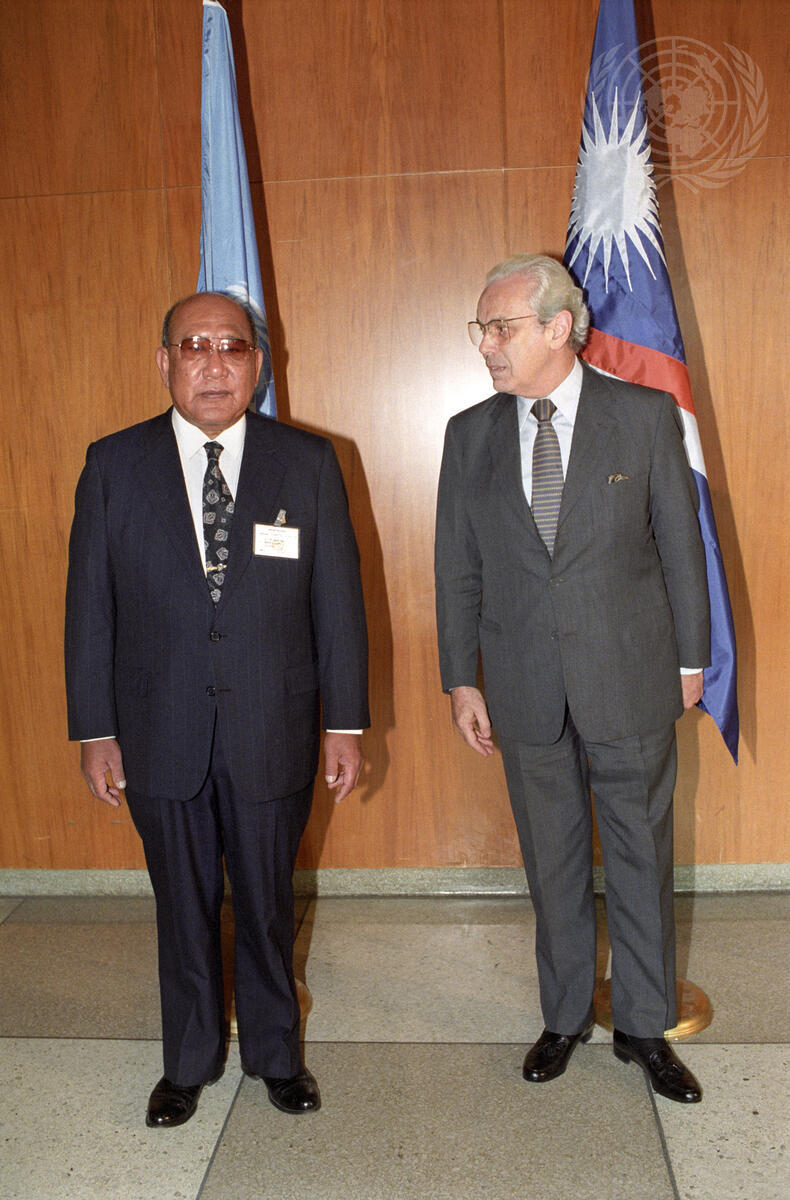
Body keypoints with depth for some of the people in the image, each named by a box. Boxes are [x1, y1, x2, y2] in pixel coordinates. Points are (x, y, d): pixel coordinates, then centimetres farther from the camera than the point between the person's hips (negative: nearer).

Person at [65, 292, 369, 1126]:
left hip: (273, 735, 0)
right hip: (161, 737, 1)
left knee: (268, 907, 15)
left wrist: (344, 723, -1)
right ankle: (189, 1061, 40)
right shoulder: (114, 465, -1)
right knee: (183, 910, 17)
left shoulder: (308, 463, -2)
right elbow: (90, 606, 1)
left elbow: (338, 602, -1)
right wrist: (94, 731, 0)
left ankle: (276, 1055, 39)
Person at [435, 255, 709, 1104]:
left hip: (631, 681, -1)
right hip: (526, 689, 2)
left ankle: (644, 1028, 30)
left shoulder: (646, 415, -4)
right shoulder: (470, 434, 2)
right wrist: (461, 681, 3)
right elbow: (457, 569, 5)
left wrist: (690, 657, 4)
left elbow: (679, 541, 2)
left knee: (640, 858, 10)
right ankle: (565, 1018, 34)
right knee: (552, 864, 14)